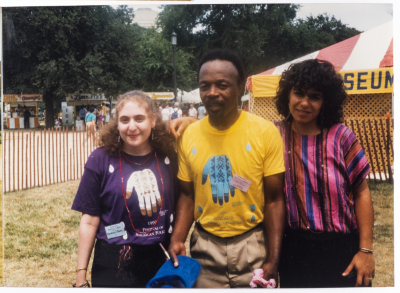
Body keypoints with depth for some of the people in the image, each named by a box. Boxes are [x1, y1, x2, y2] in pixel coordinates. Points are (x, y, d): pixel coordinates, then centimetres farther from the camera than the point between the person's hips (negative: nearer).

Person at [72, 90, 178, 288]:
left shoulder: (168, 157, -3)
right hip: (114, 264, -2)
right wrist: (81, 275, -5)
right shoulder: (101, 160, -8)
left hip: (160, 262, 2)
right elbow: (89, 221, -6)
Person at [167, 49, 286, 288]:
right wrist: (177, 239, -8)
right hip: (205, 246, 2)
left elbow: (274, 200, -7)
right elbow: (187, 195, 7)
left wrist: (273, 261, -11)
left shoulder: (265, 132, -11)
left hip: (253, 244, -2)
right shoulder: (189, 136, -3)